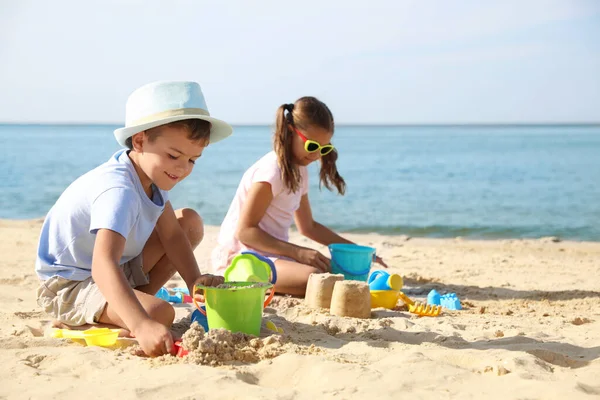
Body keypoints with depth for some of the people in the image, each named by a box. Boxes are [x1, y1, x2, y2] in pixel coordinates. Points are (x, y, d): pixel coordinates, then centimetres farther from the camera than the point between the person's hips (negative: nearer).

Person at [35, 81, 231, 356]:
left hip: (121, 269, 10)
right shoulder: (118, 191, -34)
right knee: (160, 314, -33)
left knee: (191, 222, 7)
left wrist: (195, 280, -13)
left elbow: (172, 234, 4)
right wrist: (142, 325, -59)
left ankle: (136, 298, 3)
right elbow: (103, 265, -47)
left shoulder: (152, 172, -5)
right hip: (69, 286, -10)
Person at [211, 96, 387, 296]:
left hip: (273, 253, 10)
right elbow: (244, 231, -18)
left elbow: (308, 226, 23)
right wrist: (298, 252, -24)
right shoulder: (271, 171, -15)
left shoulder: (299, 171, 13)